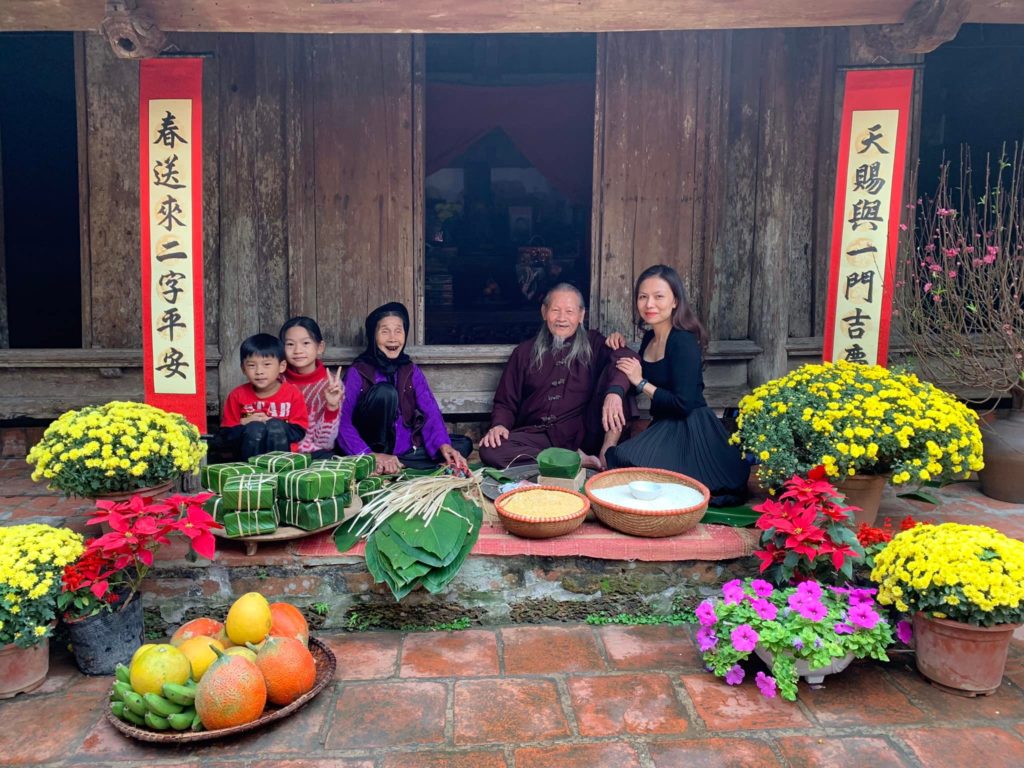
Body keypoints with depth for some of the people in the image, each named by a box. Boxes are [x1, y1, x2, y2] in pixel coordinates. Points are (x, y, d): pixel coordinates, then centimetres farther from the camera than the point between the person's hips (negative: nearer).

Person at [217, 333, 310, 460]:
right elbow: (225, 436, 3)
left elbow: (299, 432, -5)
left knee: (275, 426, -29)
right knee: (254, 427, -29)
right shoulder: (237, 395, 2)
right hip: (249, 452, 0)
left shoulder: (292, 393, -1)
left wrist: (275, 426, -17)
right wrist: (245, 424, -15)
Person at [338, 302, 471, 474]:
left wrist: (444, 446, -25)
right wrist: (370, 455, -31)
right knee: (384, 391, -25)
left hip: (407, 449, 5)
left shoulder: (412, 371, 6)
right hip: (372, 446, -5)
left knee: (463, 445, -10)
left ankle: (389, 465, -16)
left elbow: (430, 411, -7)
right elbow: (343, 421, -17)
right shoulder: (357, 372, -7)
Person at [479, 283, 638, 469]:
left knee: (618, 366, -19)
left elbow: (629, 359, -11)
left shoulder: (594, 344, 11)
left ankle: (606, 455, -25)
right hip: (539, 436, 2)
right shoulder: (525, 352, 16)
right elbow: (505, 402, 17)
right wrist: (499, 424, -7)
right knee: (490, 450, -28)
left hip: (583, 433, -1)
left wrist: (614, 391, -33)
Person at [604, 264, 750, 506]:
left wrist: (642, 383, -15)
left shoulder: (683, 341, -17)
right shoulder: (650, 337, 8)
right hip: (664, 427, 8)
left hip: (691, 432, -8)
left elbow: (683, 404, -23)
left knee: (625, 460, -24)